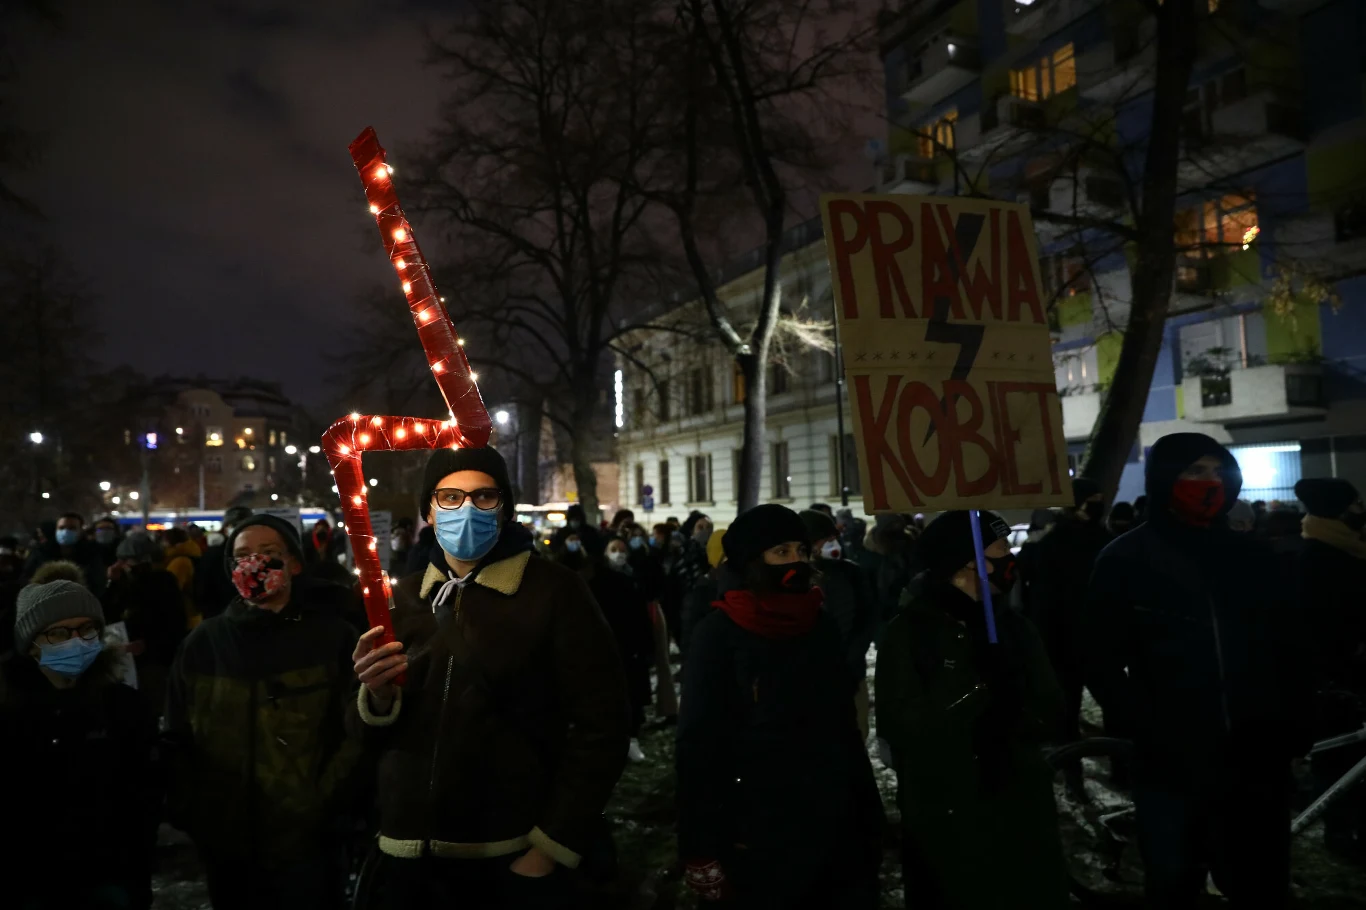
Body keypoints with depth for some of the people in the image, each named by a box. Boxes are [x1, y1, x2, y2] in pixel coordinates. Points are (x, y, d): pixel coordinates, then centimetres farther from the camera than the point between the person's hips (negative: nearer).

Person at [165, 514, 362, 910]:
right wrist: (187, 811, 2)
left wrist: (323, 801, -12)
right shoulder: (203, 643, 6)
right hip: (224, 846, 3)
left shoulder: (332, 637, -3)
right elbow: (177, 737, 10)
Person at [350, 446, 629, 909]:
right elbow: (370, 733, 11)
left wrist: (551, 850, -11)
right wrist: (377, 696, -10)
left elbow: (600, 726, -10)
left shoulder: (555, 591, -10)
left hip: (512, 862, -4)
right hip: (408, 858, 5)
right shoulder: (405, 598, 6)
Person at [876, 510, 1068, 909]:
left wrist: (1006, 719, -20)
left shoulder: (1013, 627, 3)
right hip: (942, 824, -4)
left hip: (1021, 816, 4)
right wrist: (977, 680, -24)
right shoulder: (908, 634, -10)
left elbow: (1048, 715, 0)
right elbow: (901, 727, -19)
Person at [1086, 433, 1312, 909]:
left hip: (1254, 761, 3)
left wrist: (1294, 725, -2)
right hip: (1174, 766, -2)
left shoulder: (1248, 555, 5)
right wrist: (1156, 735, -14)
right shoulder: (1125, 561, -4)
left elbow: (1287, 647, 8)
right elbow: (1104, 669, -5)